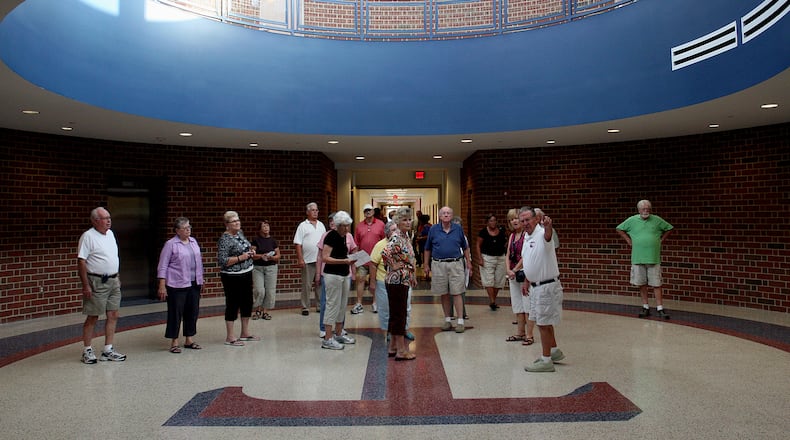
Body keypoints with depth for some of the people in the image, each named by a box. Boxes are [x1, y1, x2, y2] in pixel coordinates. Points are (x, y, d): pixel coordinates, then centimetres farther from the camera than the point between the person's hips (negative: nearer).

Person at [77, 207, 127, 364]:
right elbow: (81, 262, -15)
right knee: (92, 317, 2)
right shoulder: (88, 236, -11)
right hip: (96, 282, -7)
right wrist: (86, 285, -18)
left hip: (113, 282, 7)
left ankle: (108, 350, 15)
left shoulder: (110, 234, 12)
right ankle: (87, 351, 15)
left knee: (113, 315, 7)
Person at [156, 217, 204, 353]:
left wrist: (200, 280, 17)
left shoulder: (193, 241, 11)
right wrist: (162, 286, -12)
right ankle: (174, 342, 12)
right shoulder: (170, 244, -6)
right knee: (176, 313, 1)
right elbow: (162, 266, -7)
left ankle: (189, 340, 22)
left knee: (193, 311, 10)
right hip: (177, 285, -6)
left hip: (194, 284, 6)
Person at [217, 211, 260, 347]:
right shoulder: (225, 239, -16)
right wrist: (240, 258, -22)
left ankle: (245, 333, 27)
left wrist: (250, 252, 4)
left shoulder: (240, 233, 8)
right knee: (233, 305, 0)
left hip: (246, 274, 8)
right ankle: (230, 337, 12)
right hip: (232, 277, -8)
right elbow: (222, 261, -22)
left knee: (247, 302, 14)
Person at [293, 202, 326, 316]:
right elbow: (298, 243, -6)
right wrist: (300, 259, -12)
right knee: (306, 285, 2)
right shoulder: (303, 226, -1)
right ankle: (305, 308, 10)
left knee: (320, 284, 9)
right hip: (308, 261, -4)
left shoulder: (321, 225, 14)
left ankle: (320, 306, 18)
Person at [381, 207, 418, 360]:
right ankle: (401, 351, 7)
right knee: (399, 315, -2)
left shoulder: (405, 236, 11)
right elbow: (385, 253, -34)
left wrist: (412, 275, 20)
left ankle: (393, 347, 25)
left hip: (403, 280, 9)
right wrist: (396, 267, -20)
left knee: (397, 314, 15)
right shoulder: (396, 238, -17)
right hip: (396, 281, -9)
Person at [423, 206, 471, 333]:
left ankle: (460, 321, 1)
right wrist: (426, 265, 7)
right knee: (444, 294, 9)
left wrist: (468, 261, 10)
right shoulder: (433, 229, 3)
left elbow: (465, 247, 15)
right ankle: (447, 320, 20)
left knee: (457, 293, -3)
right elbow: (428, 249, 9)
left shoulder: (458, 229, 5)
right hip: (439, 265, 1)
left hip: (456, 264, -1)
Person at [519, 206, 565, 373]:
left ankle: (546, 360, 12)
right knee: (543, 321, 21)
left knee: (543, 323, 0)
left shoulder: (541, 234, -20)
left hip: (547, 286, -9)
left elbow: (548, 236, -47)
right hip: (536, 286, 9)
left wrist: (548, 226, -69)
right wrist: (527, 282, 21)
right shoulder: (526, 236, 9)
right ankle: (554, 351, 37)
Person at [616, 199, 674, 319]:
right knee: (641, 284, 7)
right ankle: (645, 307, 18)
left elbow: (669, 229, 17)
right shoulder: (632, 220, 2)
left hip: (654, 258, -1)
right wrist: (629, 240, 6)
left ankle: (660, 309, 4)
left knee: (656, 284, 0)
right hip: (638, 259, 1)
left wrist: (661, 240, 7)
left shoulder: (657, 220, 3)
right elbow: (619, 229, 14)